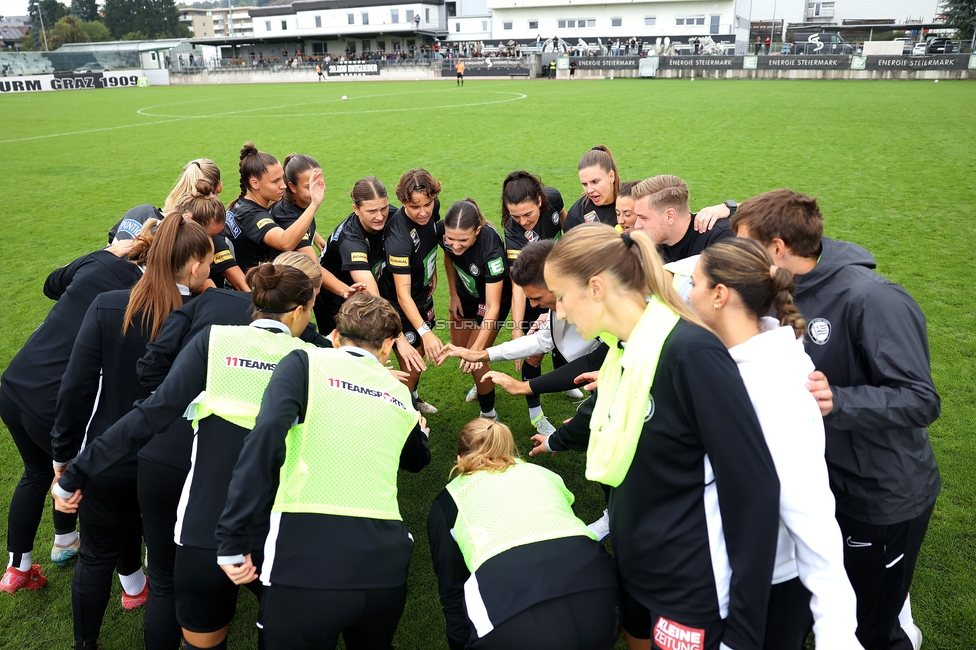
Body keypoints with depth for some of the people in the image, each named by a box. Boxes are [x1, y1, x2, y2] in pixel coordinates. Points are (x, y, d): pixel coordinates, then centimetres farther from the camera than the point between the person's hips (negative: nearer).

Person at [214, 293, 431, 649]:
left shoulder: (306, 362, 4)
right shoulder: (399, 393, 18)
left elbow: (267, 434, -14)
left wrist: (233, 541, -12)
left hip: (309, 558, -5)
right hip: (385, 561, 5)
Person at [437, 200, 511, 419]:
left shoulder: (491, 248, -42)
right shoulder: (442, 230, -28)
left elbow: (492, 307, -39)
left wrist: (477, 348, -45)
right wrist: (454, 295, 0)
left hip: (494, 295, -5)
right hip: (465, 291, 5)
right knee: (459, 347, 15)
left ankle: (488, 414, 16)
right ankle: (483, 383, 46)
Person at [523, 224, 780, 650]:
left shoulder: (691, 352, -25)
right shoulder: (622, 349, 0)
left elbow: (753, 489, -25)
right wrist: (556, 441, 41)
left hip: (690, 588, -8)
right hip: (634, 566, 8)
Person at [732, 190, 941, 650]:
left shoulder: (870, 297, -25)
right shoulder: (789, 295, -2)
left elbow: (921, 401, -25)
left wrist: (837, 402, -41)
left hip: (884, 497, -7)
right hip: (827, 484, 7)